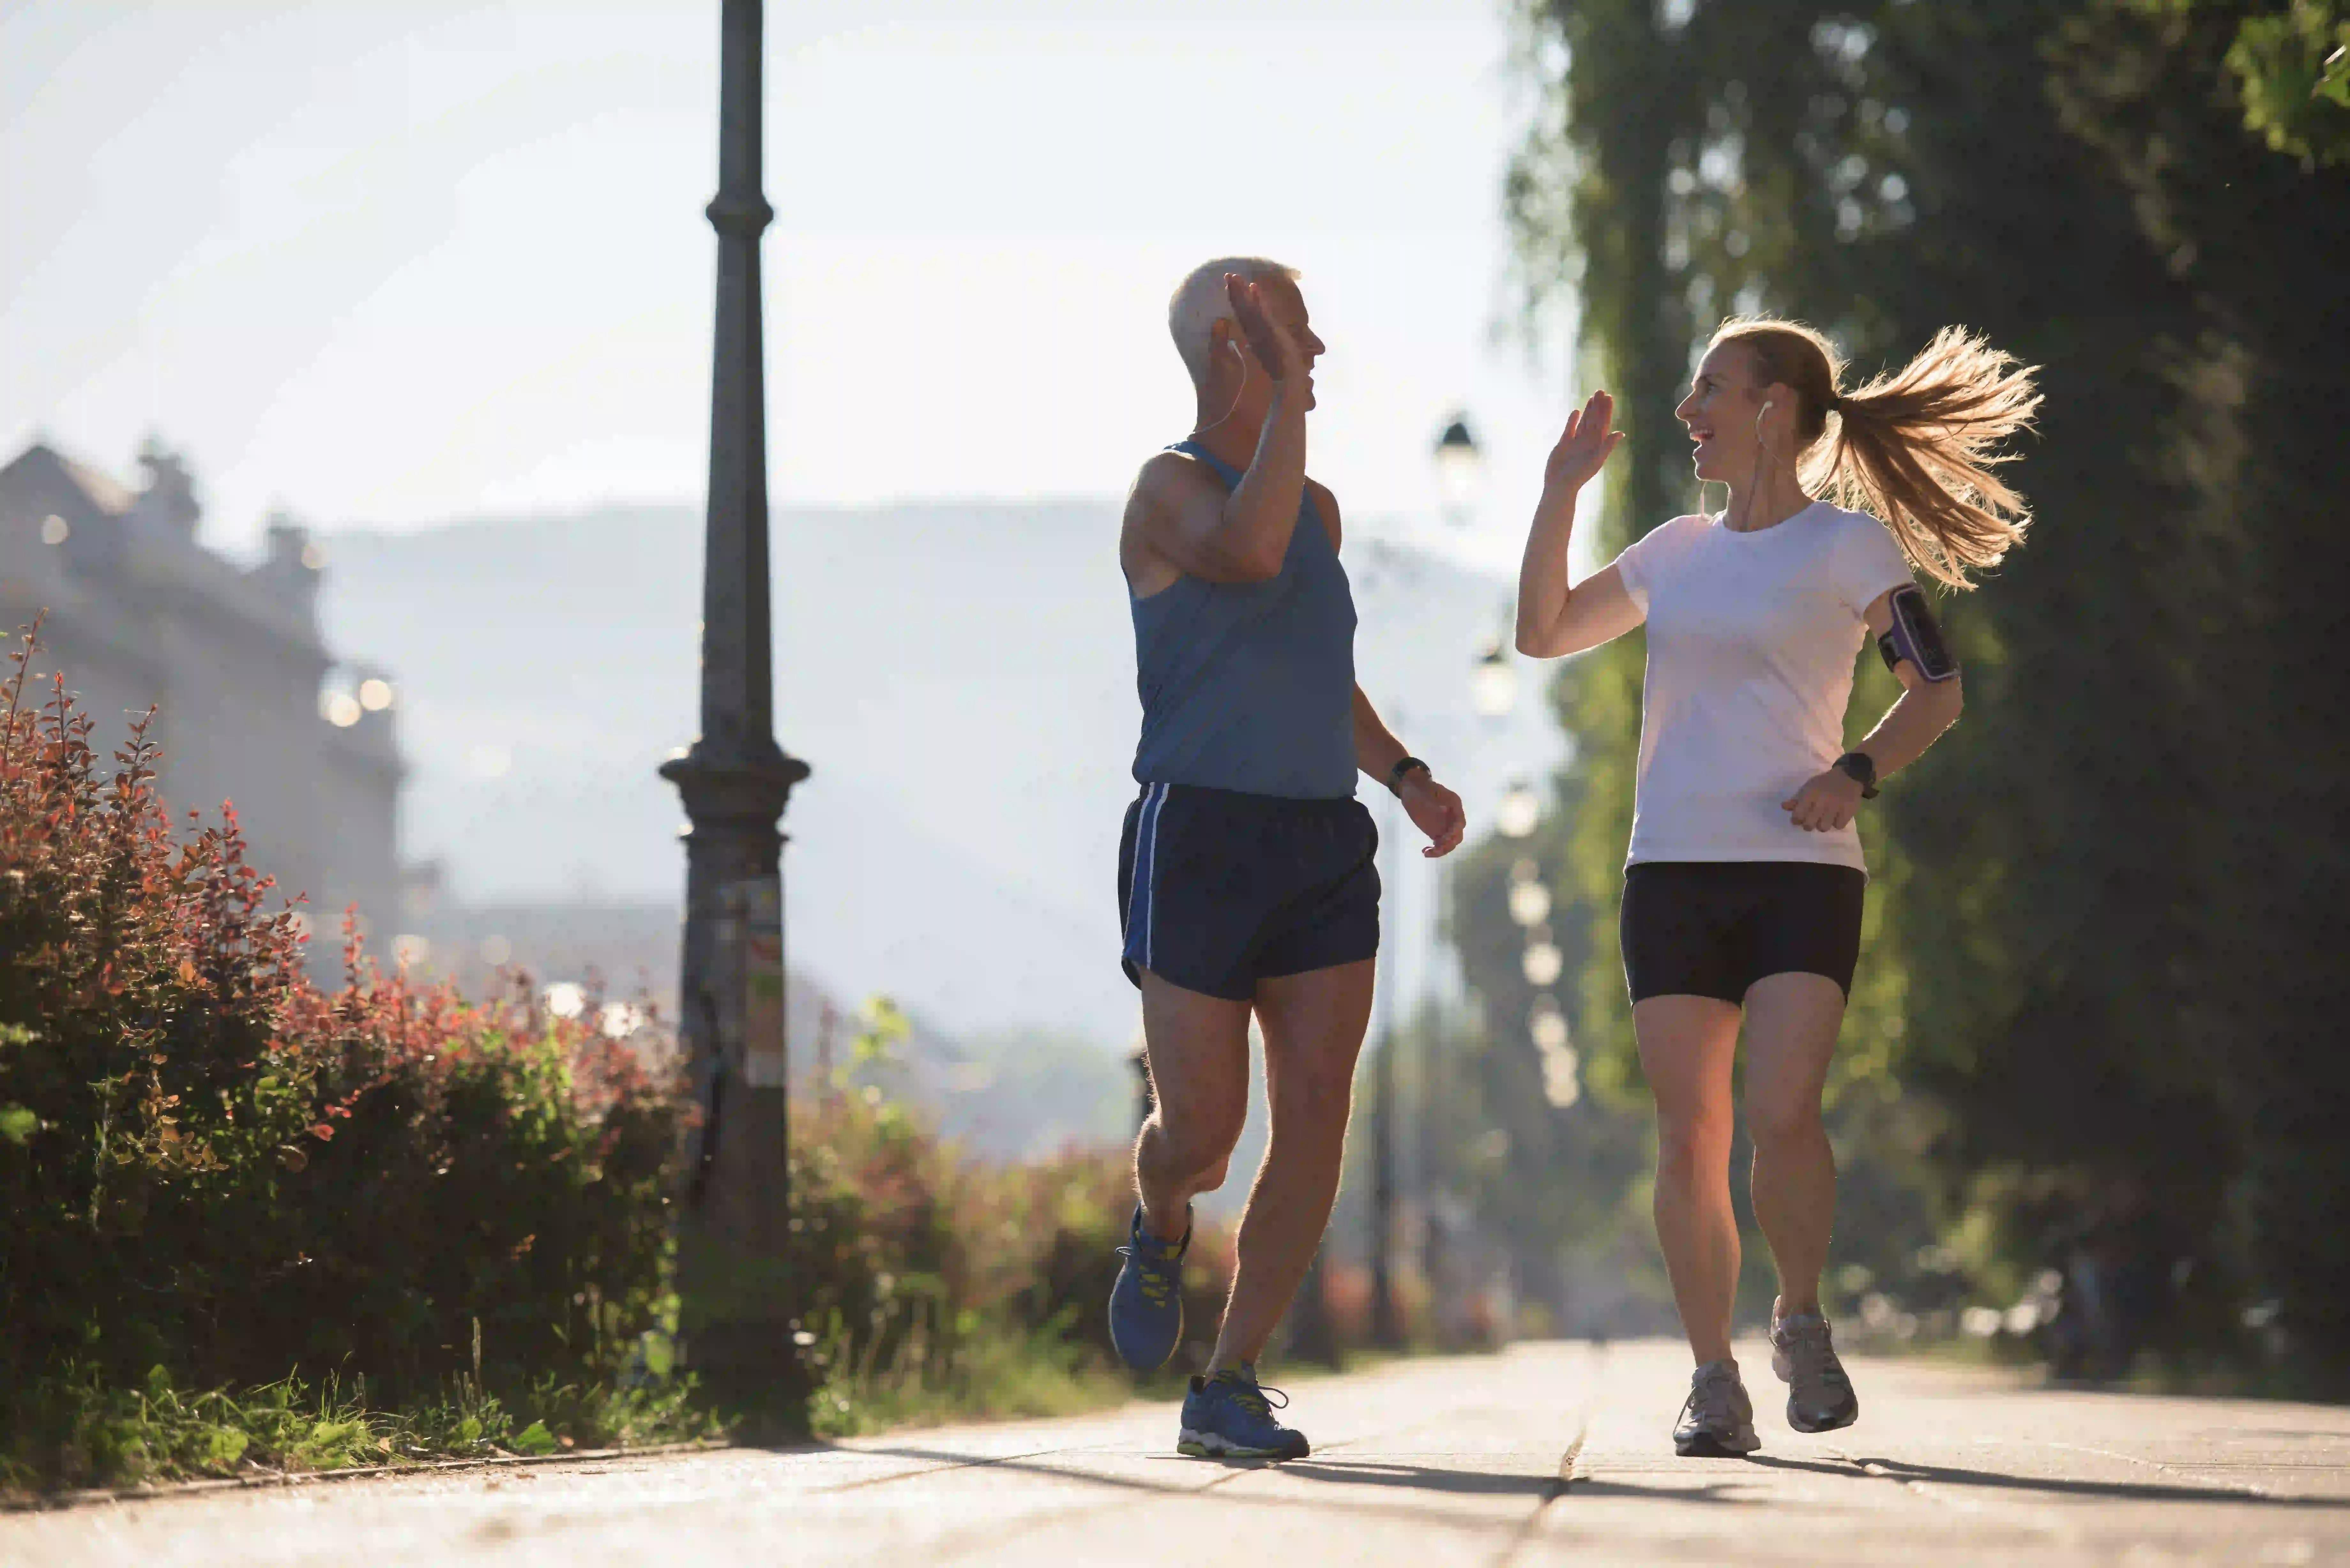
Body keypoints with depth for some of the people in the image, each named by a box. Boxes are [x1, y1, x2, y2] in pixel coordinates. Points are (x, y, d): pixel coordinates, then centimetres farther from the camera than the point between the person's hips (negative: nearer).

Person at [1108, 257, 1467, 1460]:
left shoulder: (1317, 505, 18)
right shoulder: (1171, 489, -5)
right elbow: (1248, 553, -30)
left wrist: (1406, 775, 18)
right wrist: (1288, 394, -24)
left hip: (1324, 845, 6)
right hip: (1199, 837, -6)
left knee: (1317, 1113, -10)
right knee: (1200, 1129, -5)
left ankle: (1228, 1393, -6)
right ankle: (1159, 1228, 33)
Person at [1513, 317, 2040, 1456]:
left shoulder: (1848, 545, 0)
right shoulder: (1677, 551, 15)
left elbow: (1937, 689, 2)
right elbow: (1544, 631, 21)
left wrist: (1858, 773, -14)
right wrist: (1563, 489, 14)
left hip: (1802, 869, -4)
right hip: (1673, 874, 4)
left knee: (1783, 1117, -19)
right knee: (1690, 1138, 0)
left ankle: (1801, 1322, 5)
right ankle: (1712, 1380, 8)